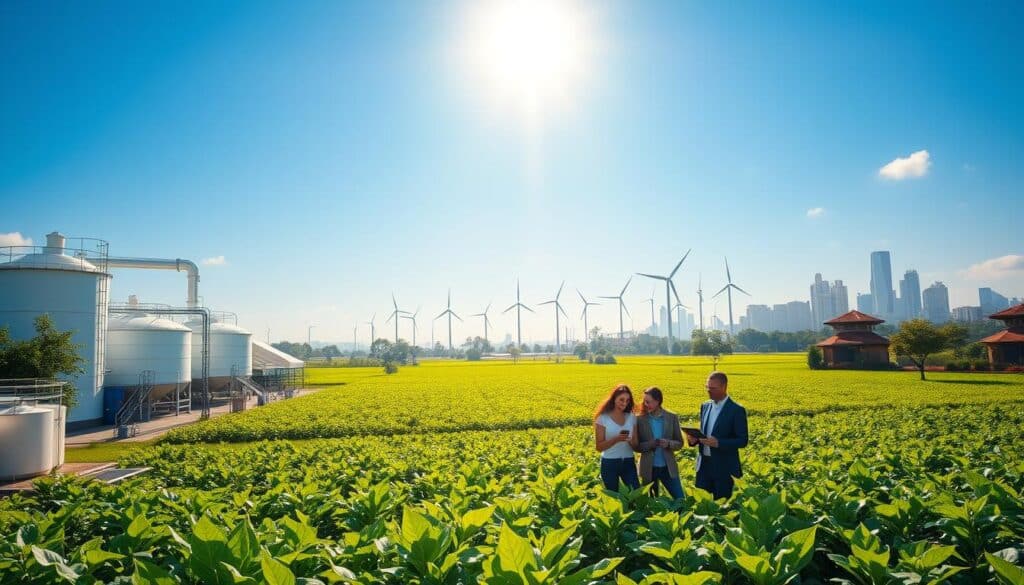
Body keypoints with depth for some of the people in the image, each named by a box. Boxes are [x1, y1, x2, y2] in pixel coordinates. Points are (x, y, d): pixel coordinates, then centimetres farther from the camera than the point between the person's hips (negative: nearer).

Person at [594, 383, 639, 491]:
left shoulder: (631, 417, 3)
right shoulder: (603, 418, -7)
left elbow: (636, 445, 5)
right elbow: (599, 446, -9)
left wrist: (631, 441, -18)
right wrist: (616, 439, -23)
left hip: (628, 463, 3)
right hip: (609, 463, -3)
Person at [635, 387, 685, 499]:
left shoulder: (672, 417, -2)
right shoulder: (640, 419, -5)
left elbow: (679, 443, 2)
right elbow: (636, 446, -3)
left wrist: (668, 444, -19)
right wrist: (650, 444, -22)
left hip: (668, 468, 1)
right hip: (648, 469, 0)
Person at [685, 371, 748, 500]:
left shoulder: (737, 410, -11)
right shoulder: (705, 406, 9)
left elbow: (742, 441, -12)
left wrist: (718, 443, -25)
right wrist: (694, 438, -5)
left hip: (724, 467, -6)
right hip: (704, 464, 6)